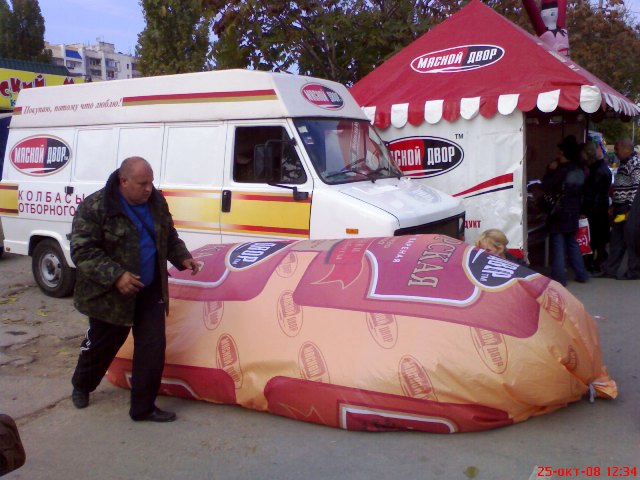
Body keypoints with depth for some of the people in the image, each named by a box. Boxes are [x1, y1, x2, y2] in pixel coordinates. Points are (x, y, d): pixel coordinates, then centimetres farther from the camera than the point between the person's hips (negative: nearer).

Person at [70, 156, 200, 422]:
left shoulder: (156, 201, 1)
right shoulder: (94, 207, -17)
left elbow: (169, 237, 15)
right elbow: (82, 251, -20)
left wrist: (182, 257, -2)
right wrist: (115, 276, -29)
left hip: (151, 291, 4)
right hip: (110, 294, -4)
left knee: (153, 347, 1)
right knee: (102, 345, 16)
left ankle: (143, 406, 15)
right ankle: (81, 385, 46)